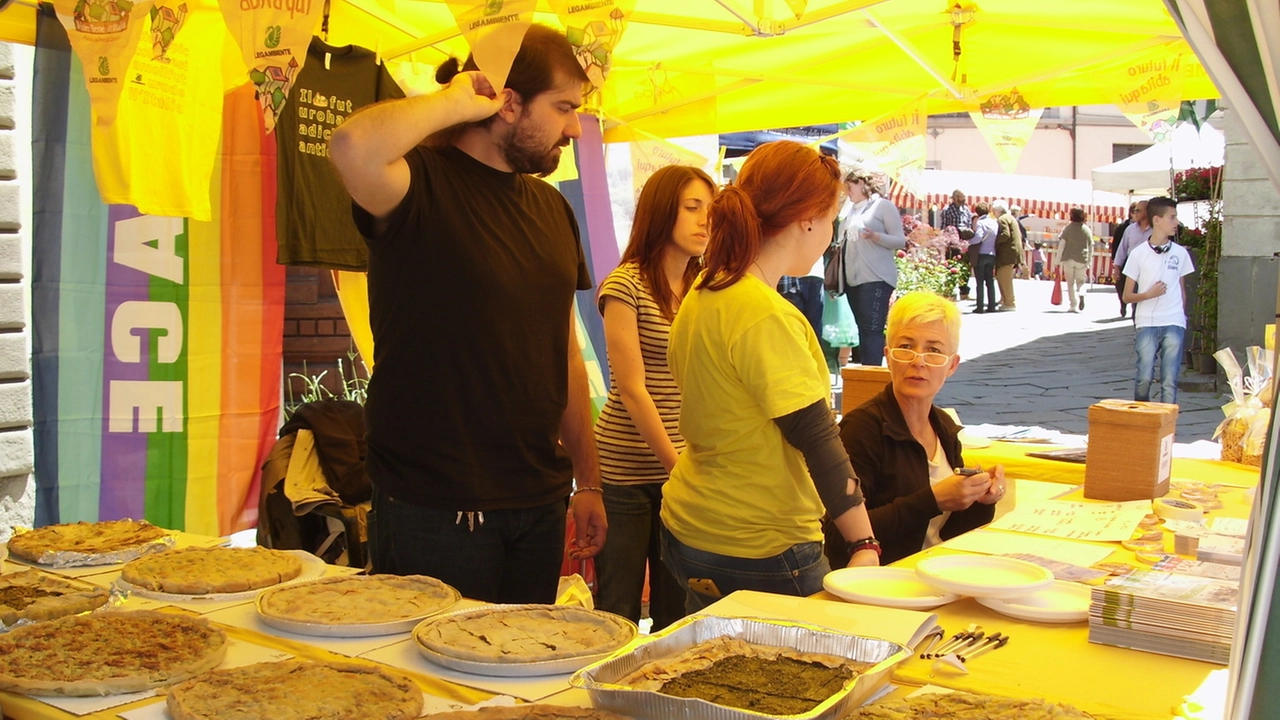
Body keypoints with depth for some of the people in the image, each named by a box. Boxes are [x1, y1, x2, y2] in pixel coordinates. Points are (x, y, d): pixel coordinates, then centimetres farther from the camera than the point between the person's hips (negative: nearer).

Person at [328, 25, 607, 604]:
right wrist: (457, 101, -17)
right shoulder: (424, 184, -10)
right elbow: (353, 147, -35)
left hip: (540, 506, 7)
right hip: (434, 509, -6)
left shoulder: (552, 206, 12)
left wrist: (588, 482, 15)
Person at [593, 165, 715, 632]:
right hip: (626, 471, -5)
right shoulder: (626, 286, -8)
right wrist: (678, 467, -15)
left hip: (688, 467, 5)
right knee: (618, 614, 4)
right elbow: (632, 390, -13)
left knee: (678, 613, 11)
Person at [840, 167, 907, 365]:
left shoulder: (884, 206, -2)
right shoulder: (850, 210, 17)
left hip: (877, 279, -7)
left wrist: (875, 236, -21)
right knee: (862, 330, 8)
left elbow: (901, 241, -6)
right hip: (853, 279, 7)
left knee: (872, 330, -12)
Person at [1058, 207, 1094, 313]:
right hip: (1082, 260, 1)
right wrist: (1089, 260, 12)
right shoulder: (1087, 230, 2)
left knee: (1070, 282, 8)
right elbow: (1091, 246, 4)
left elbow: (1062, 244, -6)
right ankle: (1081, 294, -17)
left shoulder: (1068, 228, -3)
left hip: (1068, 259, -1)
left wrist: (1059, 259, -1)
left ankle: (1073, 305, 7)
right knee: (1080, 281, 14)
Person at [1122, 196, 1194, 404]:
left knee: (1169, 382, -3)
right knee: (1144, 378, -6)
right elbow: (1126, 296, 3)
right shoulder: (1138, 254, 2)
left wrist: (1183, 316, 14)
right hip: (1147, 324, -2)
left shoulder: (1180, 253, 9)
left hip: (1174, 324, 2)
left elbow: (1182, 291, 20)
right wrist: (1149, 294, -13)